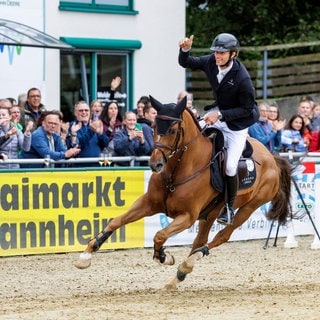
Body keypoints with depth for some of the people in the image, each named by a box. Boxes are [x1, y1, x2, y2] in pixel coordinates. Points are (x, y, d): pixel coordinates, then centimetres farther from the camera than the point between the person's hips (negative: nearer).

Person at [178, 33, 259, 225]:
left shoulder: (242, 78, -30)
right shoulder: (211, 62, -13)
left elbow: (246, 109, -21)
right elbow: (186, 63, 1)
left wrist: (220, 115, -28)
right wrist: (185, 50, -22)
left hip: (238, 123, -6)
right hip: (218, 112, 6)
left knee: (230, 166, -11)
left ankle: (229, 207, 9)